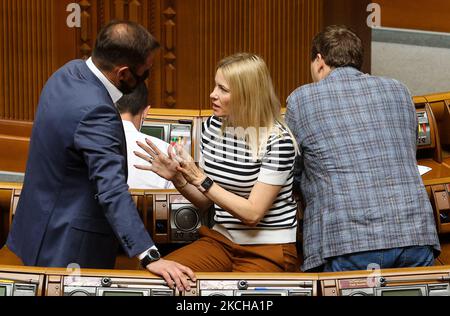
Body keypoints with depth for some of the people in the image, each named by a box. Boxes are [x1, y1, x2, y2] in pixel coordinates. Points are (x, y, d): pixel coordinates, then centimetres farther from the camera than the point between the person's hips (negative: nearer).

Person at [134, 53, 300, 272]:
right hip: (221, 239, 5)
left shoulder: (277, 140, -15)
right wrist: (177, 178, -8)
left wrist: (200, 179, -20)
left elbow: (252, 213, -17)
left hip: (268, 249, -5)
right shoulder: (212, 126, 3)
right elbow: (205, 202, 11)